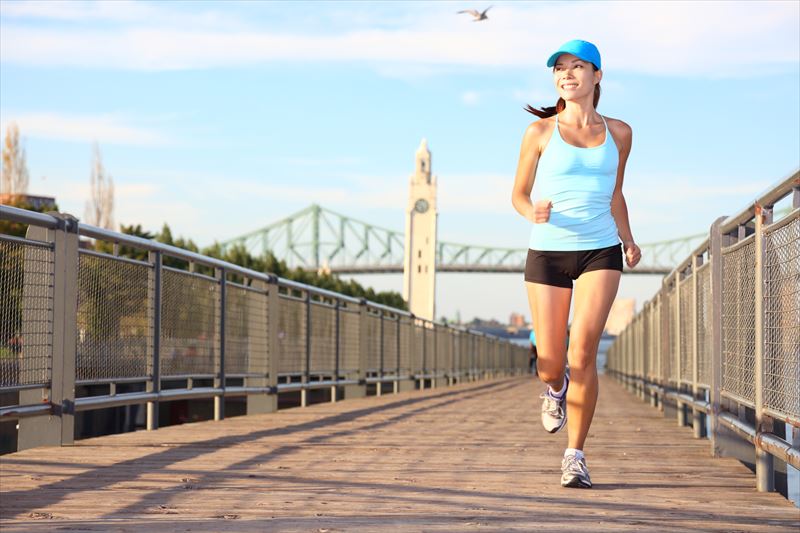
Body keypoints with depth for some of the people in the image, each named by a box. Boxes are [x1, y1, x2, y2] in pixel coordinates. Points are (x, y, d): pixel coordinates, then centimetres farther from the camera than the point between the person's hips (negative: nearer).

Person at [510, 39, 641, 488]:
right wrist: (533, 212, -15)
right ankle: (556, 389, 38)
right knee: (551, 365, -1)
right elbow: (518, 194, 6)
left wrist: (628, 240, 10)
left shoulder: (618, 132, 8)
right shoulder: (541, 132, 1)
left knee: (583, 352, -17)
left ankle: (576, 456, -4)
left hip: (600, 252, 1)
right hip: (547, 251, 0)